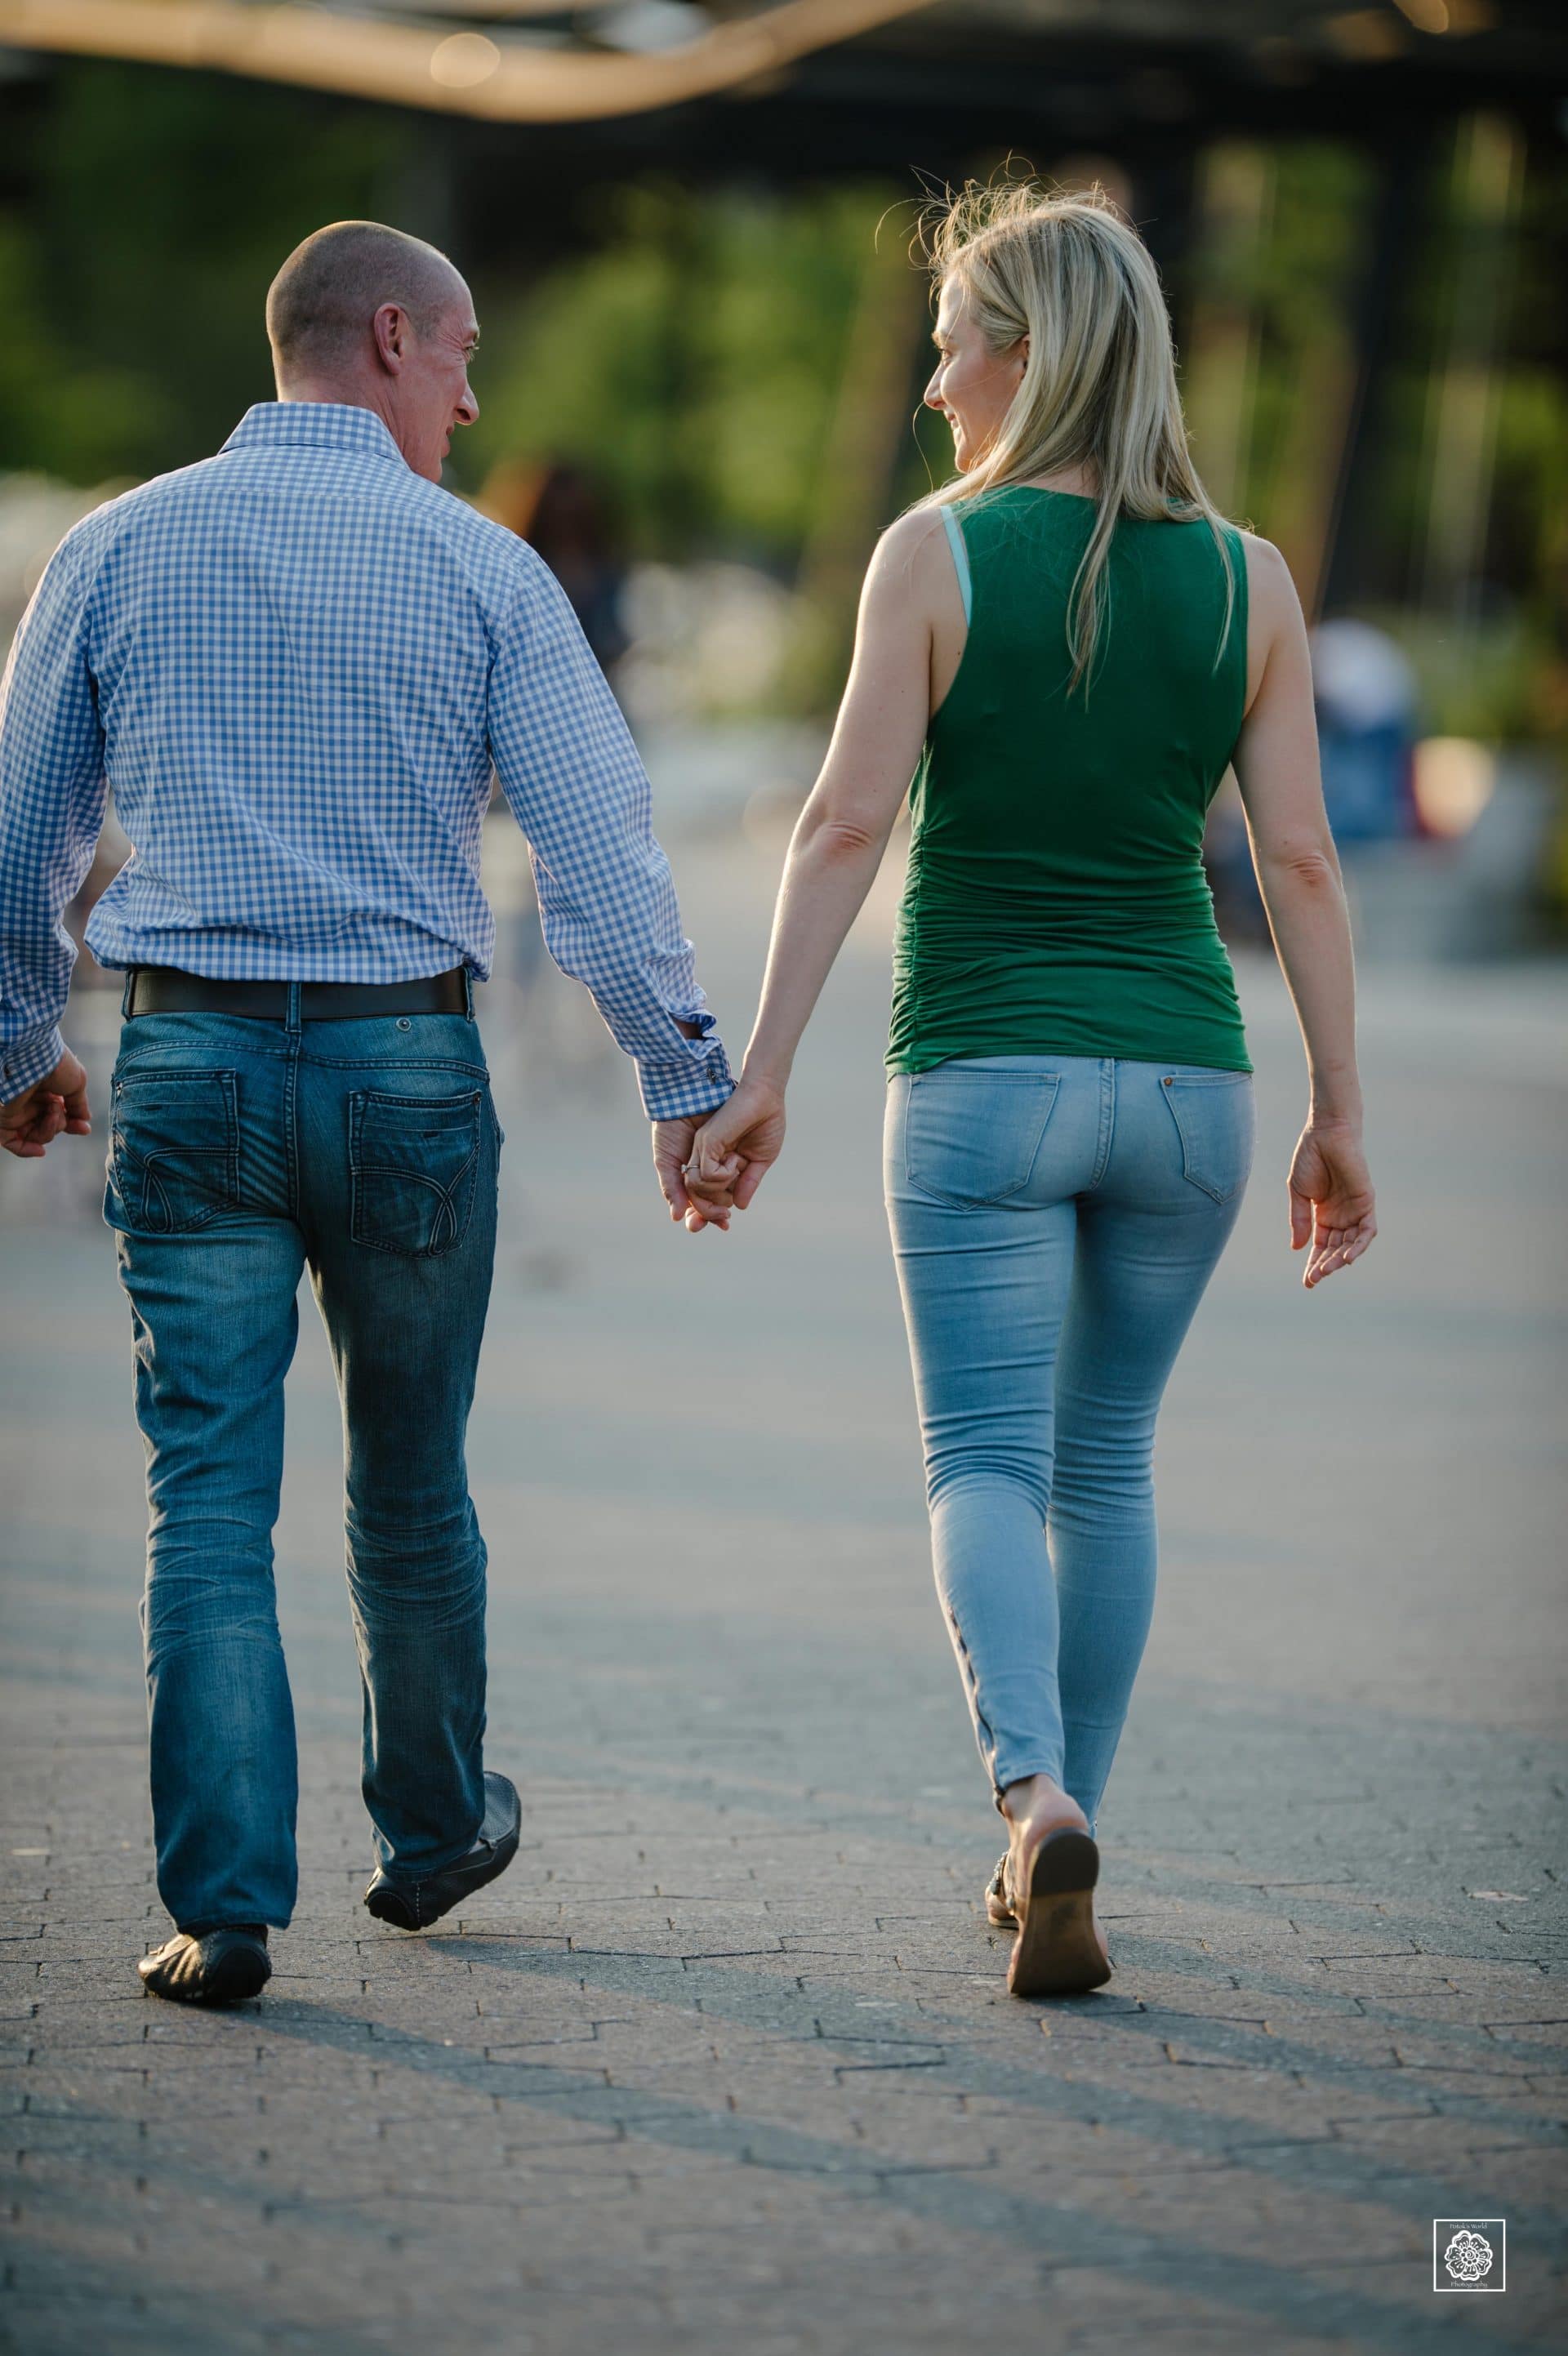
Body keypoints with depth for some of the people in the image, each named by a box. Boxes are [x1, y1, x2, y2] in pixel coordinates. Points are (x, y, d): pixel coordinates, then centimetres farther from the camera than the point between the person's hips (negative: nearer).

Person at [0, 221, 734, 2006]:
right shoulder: (478, 567, -1)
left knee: (209, 1497, 0)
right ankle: (431, 1829, 33)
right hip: (407, 1062, -1)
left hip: (188, 1061, 1)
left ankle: (223, 1905, -6)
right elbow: (599, 845, -4)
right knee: (409, 1485, 16)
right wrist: (686, 1080, 3)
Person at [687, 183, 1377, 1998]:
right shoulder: (1247, 583, 3)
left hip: (984, 1075, -3)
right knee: (1107, 1463, 16)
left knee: (988, 1459, -1)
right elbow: (1298, 863, 1)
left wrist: (759, 1076, -8)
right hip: (1183, 1077, 3)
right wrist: (1340, 1115, 5)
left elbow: (847, 824, -10)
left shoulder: (939, 554, -6)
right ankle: (1058, 1857, 21)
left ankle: (1039, 1796, -25)